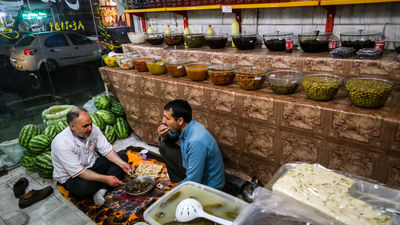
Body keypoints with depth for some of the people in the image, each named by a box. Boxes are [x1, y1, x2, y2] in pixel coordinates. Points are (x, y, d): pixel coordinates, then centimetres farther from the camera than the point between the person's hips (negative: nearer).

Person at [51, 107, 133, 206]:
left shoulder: (93, 129, -14)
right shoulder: (61, 143, -30)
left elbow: (106, 150, -7)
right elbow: (78, 172, -29)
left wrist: (122, 164, -23)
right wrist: (105, 179, -34)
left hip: (92, 165, 6)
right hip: (71, 176, -6)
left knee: (122, 156, -5)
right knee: (84, 187, -38)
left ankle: (101, 191, -18)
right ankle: (105, 186, -1)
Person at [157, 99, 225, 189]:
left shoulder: (196, 142, -36)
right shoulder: (183, 127, -10)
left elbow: (192, 182, -32)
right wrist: (163, 136, -12)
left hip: (208, 185, -8)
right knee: (164, 146, 0)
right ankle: (177, 182, 6)